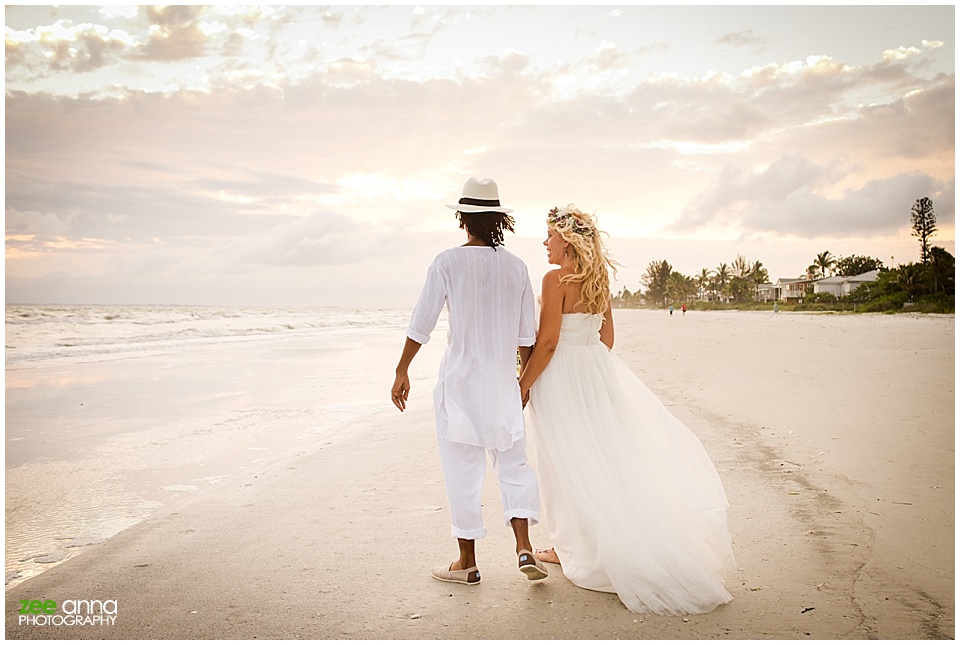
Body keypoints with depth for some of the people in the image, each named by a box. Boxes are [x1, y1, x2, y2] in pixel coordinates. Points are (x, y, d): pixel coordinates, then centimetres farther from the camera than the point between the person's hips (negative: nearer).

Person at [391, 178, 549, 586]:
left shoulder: (448, 262, -8)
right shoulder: (516, 266, 3)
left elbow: (421, 323, -7)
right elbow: (526, 334, 6)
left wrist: (402, 371, 2)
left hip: (460, 379, -3)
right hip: (504, 380, 3)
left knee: (462, 470, 6)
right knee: (514, 464, 15)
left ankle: (467, 564, 16)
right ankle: (524, 548, 6)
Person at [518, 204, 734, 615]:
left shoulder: (556, 279, -16)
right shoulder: (599, 278, 8)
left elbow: (548, 341, -19)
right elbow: (607, 336, 13)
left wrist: (523, 385, -12)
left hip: (562, 376, -8)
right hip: (597, 370, 8)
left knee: (572, 462, 3)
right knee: (605, 453, 14)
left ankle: (573, 547, 16)